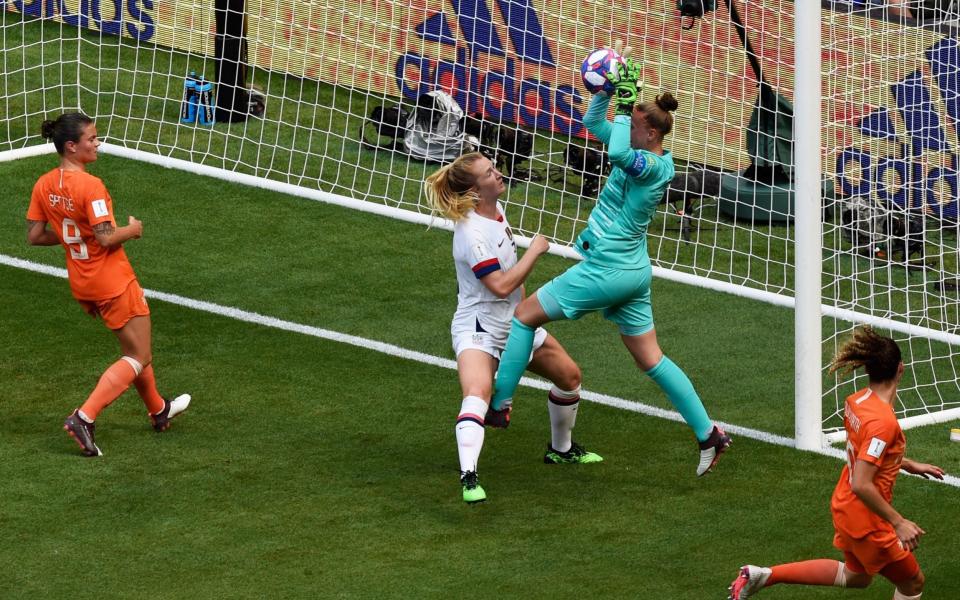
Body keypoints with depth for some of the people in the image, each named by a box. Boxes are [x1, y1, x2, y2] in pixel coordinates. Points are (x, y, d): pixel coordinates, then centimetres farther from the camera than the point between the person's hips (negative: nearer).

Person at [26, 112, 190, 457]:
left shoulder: (44, 185, -2)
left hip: (81, 283, 8)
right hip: (113, 282, -8)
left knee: (135, 348, 26)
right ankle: (84, 418, -10)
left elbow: (34, 236, 2)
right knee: (139, 358, 3)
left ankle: (158, 411, 42)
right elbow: (106, 239, -26)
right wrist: (131, 230, -7)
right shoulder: (90, 186, -25)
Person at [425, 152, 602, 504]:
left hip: (514, 323, 10)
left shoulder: (496, 209, 1)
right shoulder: (472, 233, -27)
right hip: (478, 329, -10)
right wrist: (535, 250, -21)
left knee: (569, 375, 18)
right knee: (476, 393, -34)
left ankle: (561, 449, 40)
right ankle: (468, 477, -46)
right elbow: (501, 286, -30)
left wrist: (520, 295, 24)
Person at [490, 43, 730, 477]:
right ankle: (708, 435, 11)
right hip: (633, 272, 10)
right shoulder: (642, 153, 4)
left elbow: (617, 152, -43)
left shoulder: (655, 165, -21)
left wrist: (626, 100, -32)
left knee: (525, 316, 5)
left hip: (607, 270, -10)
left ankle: (498, 402, 8)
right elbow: (592, 122, 12)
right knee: (651, 360, 13)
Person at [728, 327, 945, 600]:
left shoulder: (857, 401, -5)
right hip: (867, 521, -8)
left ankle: (763, 575, 28)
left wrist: (909, 465, 20)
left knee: (856, 576, 31)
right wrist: (899, 523, -26)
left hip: (845, 506, 8)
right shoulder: (883, 421, -31)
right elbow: (862, 485, -33)